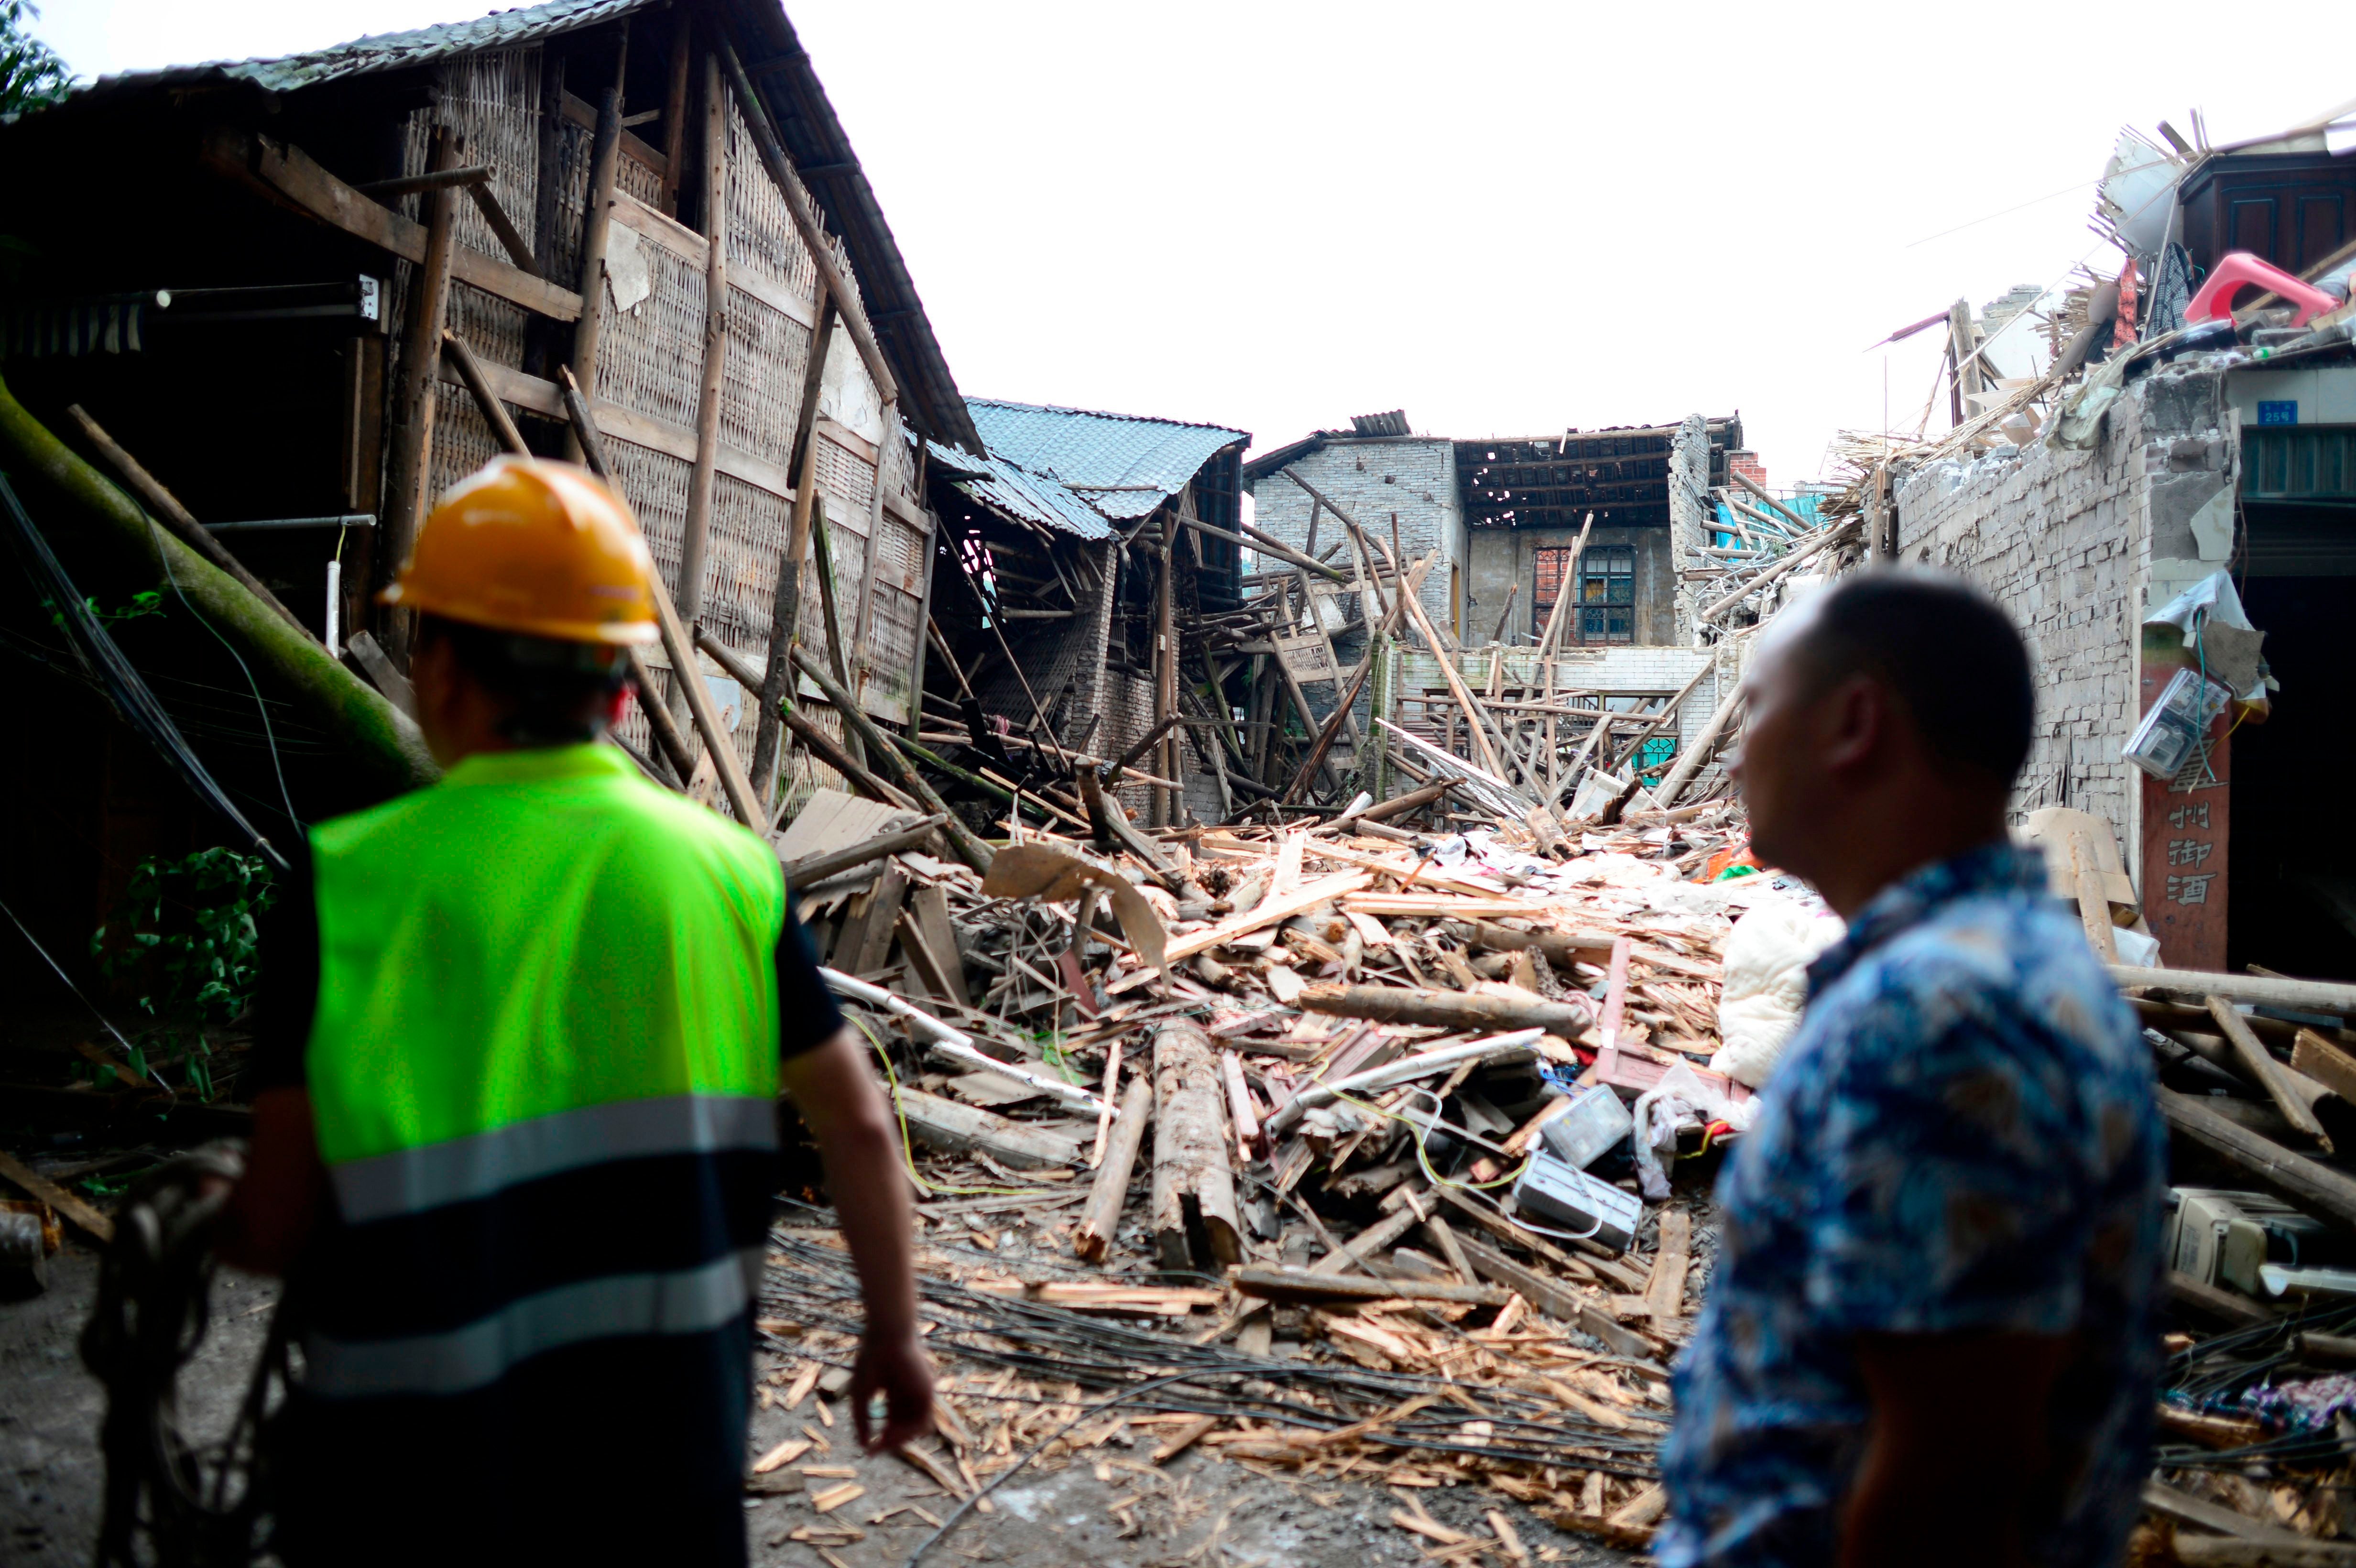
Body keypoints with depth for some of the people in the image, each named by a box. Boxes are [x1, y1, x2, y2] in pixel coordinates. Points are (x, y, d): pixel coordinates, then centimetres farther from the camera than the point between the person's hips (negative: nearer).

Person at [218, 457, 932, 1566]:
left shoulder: (350, 886, -13)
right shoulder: (725, 868, -7)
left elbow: (276, 1230, -9)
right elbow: (858, 1124, -4)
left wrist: (194, 1231, 15)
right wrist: (894, 1332, 9)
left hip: (419, 1478, -1)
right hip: (670, 1449, 2)